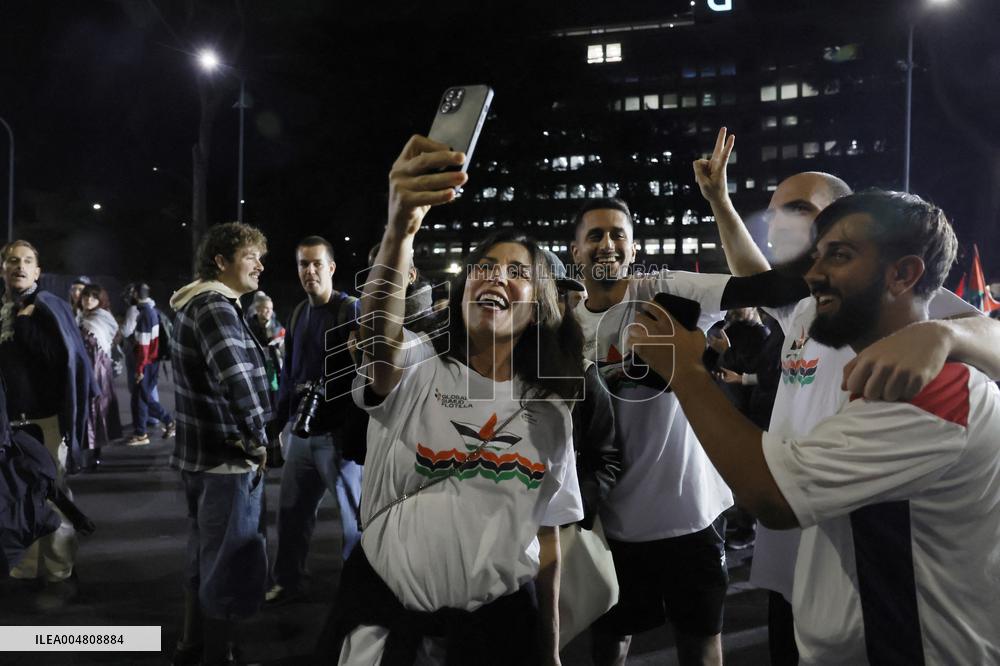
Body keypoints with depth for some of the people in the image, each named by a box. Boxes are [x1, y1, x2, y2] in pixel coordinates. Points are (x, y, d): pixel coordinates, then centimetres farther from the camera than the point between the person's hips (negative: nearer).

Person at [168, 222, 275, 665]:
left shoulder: (195, 304, 15)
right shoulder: (215, 305, -18)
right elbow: (236, 377, -33)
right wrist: (259, 440, -24)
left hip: (200, 452, 11)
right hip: (227, 457, -10)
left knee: (204, 557, 22)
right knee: (227, 563, 2)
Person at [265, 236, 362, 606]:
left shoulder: (350, 310, -10)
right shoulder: (299, 313, 11)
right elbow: (289, 371, 16)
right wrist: (280, 417, 11)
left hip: (337, 432, -7)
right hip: (301, 430, 7)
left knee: (353, 515, 6)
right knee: (291, 511, 16)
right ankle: (288, 582, 33)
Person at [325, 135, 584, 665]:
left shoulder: (549, 415, 1)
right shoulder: (416, 369, -9)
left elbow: (547, 538, 6)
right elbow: (378, 332, -34)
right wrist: (400, 230, -51)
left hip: (496, 615, 2)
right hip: (385, 602, -2)